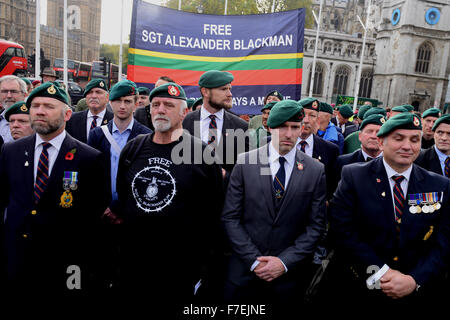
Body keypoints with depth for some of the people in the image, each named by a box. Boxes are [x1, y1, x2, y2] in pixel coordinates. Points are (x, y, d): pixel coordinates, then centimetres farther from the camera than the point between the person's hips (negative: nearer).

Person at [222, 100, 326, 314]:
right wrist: (253, 260, -10)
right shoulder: (245, 162, -5)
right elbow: (230, 217, -5)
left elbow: (316, 225, -2)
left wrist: (285, 262, -10)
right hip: (245, 269, 0)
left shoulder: (316, 171, -3)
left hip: (290, 273, 1)